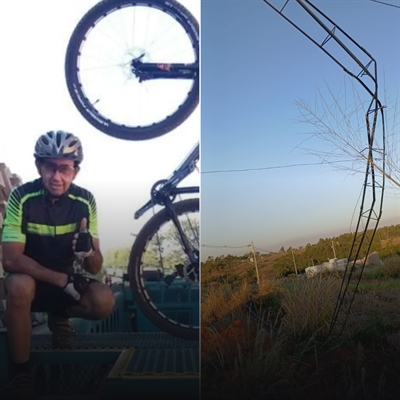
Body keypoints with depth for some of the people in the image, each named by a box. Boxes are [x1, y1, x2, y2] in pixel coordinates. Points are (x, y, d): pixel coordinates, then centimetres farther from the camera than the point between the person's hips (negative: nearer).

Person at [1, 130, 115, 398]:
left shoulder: (85, 201, -13)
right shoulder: (22, 197, -19)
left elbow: (96, 268, -11)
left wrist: (87, 251, -35)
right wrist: (61, 279, -31)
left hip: (66, 280, 2)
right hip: (30, 279, -2)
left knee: (104, 301, -26)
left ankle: (60, 315, 9)